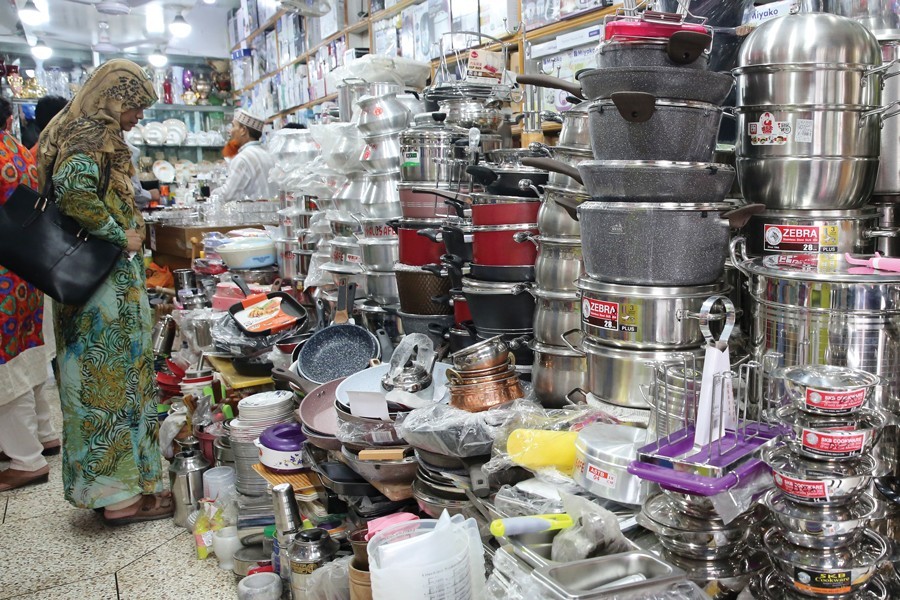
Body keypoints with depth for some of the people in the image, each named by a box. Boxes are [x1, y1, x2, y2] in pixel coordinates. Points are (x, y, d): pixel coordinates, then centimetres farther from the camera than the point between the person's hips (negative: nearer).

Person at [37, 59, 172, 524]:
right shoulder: (91, 135, -13)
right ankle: (119, 494, 6)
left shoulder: (91, 132, 18)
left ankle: (105, 482, 25)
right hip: (107, 281, -10)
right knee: (114, 379, -4)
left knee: (100, 378, 14)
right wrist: (120, 234, -18)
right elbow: (74, 191, -29)